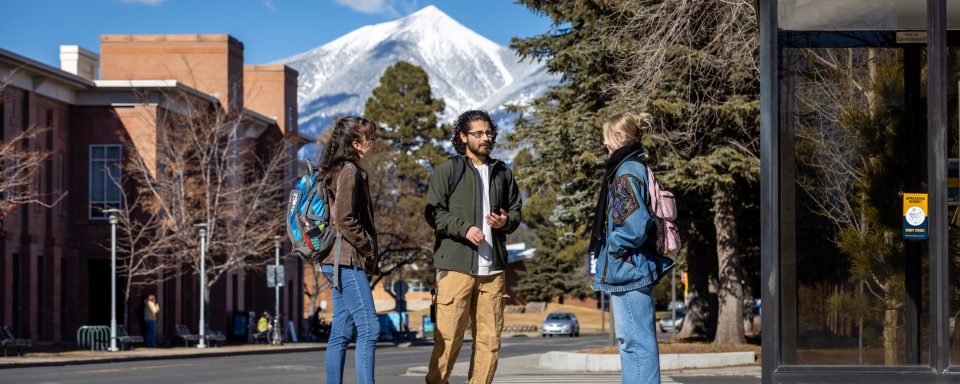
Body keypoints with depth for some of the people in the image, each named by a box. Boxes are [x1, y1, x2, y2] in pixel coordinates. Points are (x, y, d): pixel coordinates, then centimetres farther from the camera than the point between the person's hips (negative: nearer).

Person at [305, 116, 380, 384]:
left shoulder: (343, 170, 20)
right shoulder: (349, 171, -10)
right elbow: (344, 218, -19)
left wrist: (368, 251, 17)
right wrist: (368, 248, -12)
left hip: (340, 262, 10)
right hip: (348, 260, -10)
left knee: (341, 332, 8)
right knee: (369, 328, -13)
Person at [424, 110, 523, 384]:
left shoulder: (502, 173, 18)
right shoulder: (448, 170, 3)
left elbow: (516, 210, 24)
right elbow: (433, 212, -2)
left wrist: (505, 221, 1)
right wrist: (464, 228, -16)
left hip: (493, 267, 5)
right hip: (456, 264, -5)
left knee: (490, 337, 4)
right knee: (448, 335, -7)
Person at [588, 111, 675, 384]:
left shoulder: (626, 172, -15)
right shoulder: (637, 167, 14)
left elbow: (635, 224, -26)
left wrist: (612, 249, -11)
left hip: (627, 269, -10)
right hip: (633, 269, 10)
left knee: (636, 340, -8)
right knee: (631, 340, 15)